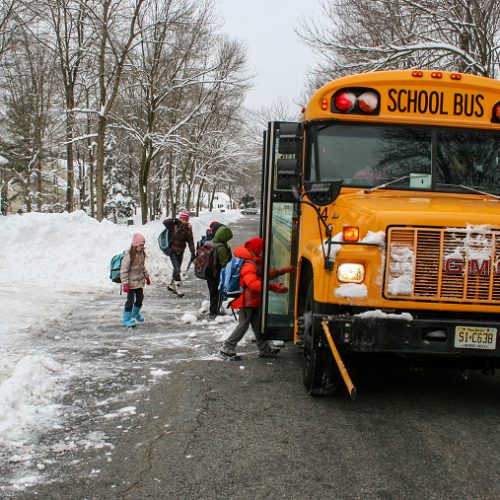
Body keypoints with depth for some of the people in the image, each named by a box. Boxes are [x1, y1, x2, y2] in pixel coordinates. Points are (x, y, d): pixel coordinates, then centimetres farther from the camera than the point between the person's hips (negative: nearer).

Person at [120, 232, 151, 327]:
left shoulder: (141, 253, 3)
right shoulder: (129, 256, -23)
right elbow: (123, 271, -23)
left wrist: (146, 276, 25)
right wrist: (125, 284, -25)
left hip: (139, 281, 8)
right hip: (131, 283, -8)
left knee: (140, 298, 17)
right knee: (130, 300, -6)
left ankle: (135, 313, 41)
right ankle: (126, 319, 5)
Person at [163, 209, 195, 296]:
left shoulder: (188, 228, -4)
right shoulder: (173, 225, -12)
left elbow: (190, 241, -4)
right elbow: (165, 222, -28)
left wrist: (192, 252, -12)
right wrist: (174, 220, -42)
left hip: (181, 252, 5)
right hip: (172, 251, -5)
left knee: (177, 269, 16)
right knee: (177, 269, -13)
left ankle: (171, 285, 34)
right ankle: (178, 288, -10)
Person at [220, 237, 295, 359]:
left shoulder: (256, 263, 13)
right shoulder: (248, 265, -23)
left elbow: (267, 274, 20)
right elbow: (253, 283, -36)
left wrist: (283, 271, 14)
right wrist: (273, 287, -41)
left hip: (253, 301, 10)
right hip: (246, 302, -10)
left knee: (257, 324, 16)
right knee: (243, 325, -5)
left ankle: (264, 349, 25)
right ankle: (227, 348, 5)